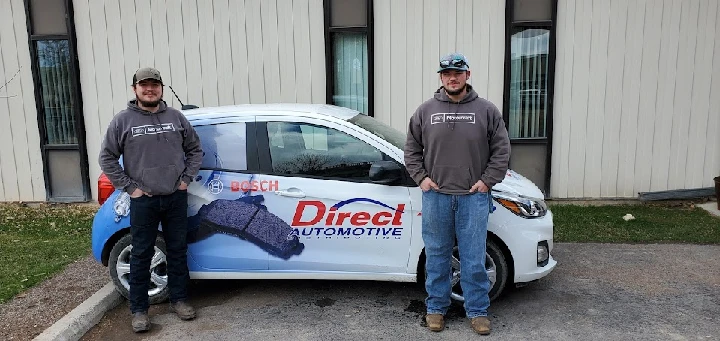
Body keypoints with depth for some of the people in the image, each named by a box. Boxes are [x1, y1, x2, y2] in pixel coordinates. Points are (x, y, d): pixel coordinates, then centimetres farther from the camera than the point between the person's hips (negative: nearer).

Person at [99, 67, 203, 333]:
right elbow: (107, 158, 1)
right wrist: (129, 187, -6)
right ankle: (139, 310, 19)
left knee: (177, 250, 11)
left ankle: (179, 299, 27)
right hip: (143, 201, -2)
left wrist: (186, 179, 2)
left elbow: (195, 149, 12)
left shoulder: (176, 117, 5)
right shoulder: (123, 120, -2)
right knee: (141, 255, 6)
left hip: (176, 198, 2)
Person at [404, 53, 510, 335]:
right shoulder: (426, 110, 4)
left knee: (474, 259, 5)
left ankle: (478, 311, 21)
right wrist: (421, 177, 0)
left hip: (473, 197, -1)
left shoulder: (486, 110, 2)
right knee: (437, 257, 11)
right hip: (435, 196, 1)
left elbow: (501, 150, 4)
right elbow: (411, 148, 10)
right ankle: (436, 308, 26)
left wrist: (487, 180, -3)